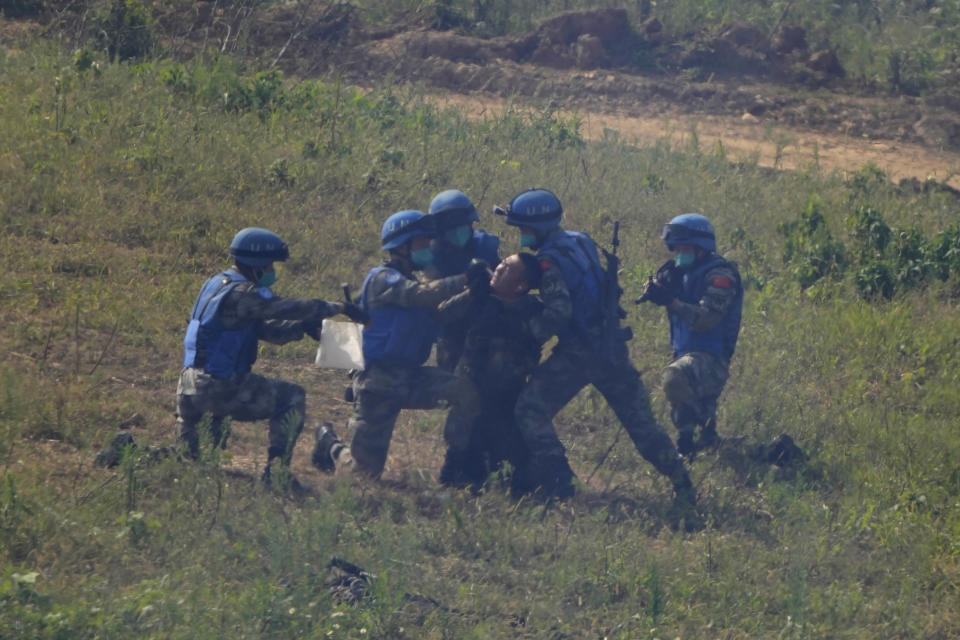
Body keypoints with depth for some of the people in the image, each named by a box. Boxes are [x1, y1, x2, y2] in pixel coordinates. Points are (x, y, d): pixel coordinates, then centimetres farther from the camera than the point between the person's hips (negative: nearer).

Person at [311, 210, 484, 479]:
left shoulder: (408, 283, 18)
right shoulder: (383, 279, -10)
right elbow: (424, 294, -27)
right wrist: (466, 279, -33)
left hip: (411, 378, 7)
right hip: (379, 383, -7)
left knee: (466, 391, -21)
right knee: (366, 471, -3)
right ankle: (329, 442, 29)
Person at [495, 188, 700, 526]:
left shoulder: (550, 260, -15)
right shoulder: (580, 242, 11)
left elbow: (559, 313, -25)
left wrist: (530, 327, -9)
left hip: (577, 353, -8)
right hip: (611, 345, 8)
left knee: (530, 411, 1)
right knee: (640, 421, 10)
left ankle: (556, 485, -5)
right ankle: (682, 488, 6)